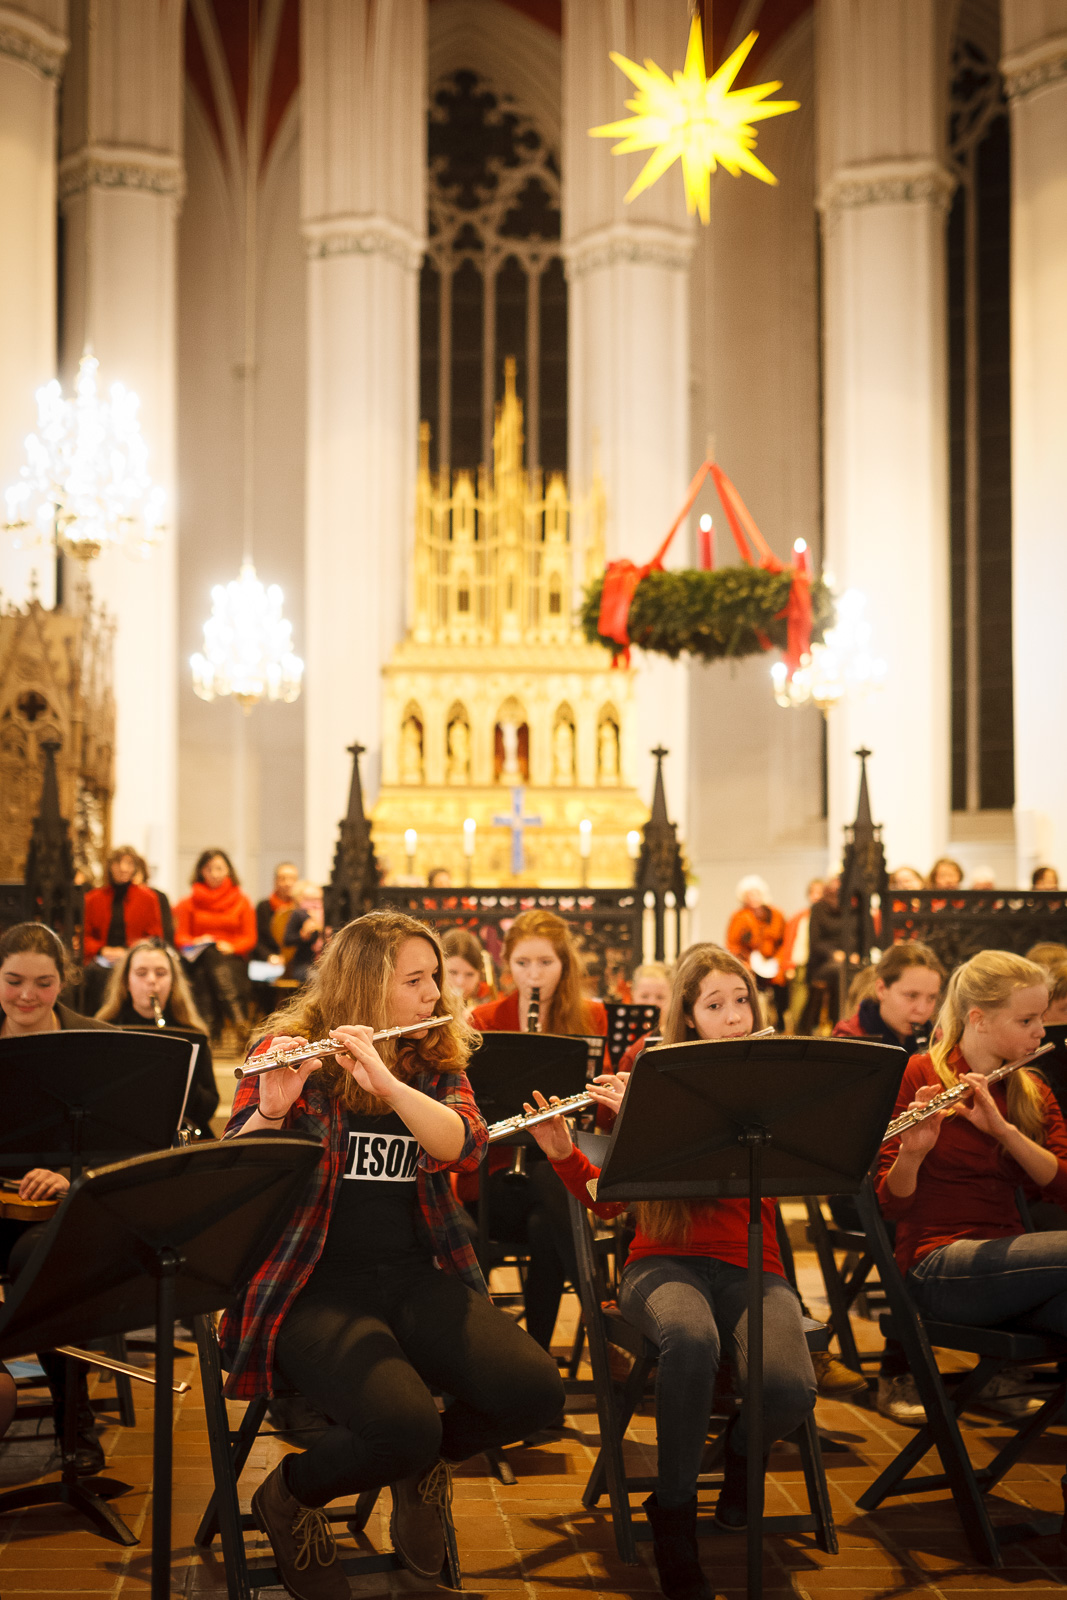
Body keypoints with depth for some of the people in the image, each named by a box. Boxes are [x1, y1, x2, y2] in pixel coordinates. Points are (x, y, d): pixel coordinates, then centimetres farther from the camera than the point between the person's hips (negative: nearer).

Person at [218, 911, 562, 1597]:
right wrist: (271, 1109, -30)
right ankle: (288, 1497, 4)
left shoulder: (438, 1062, 11)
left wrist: (387, 1084, -25)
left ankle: (423, 1466, 13)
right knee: (403, 1424, -31)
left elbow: (465, 1147, -10)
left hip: (416, 1275, 5)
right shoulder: (290, 1053, 0)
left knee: (534, 1389, -21)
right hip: (314, 1282, -4)